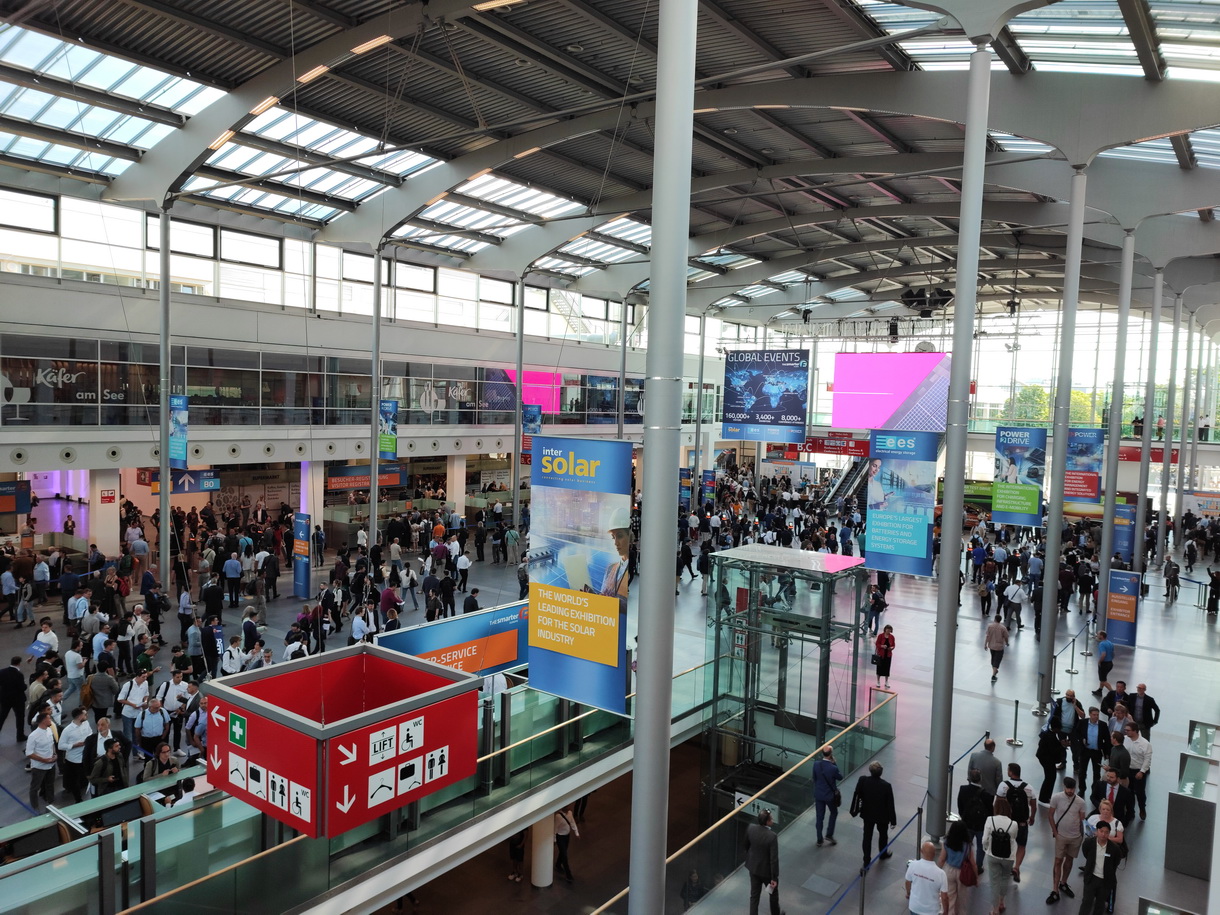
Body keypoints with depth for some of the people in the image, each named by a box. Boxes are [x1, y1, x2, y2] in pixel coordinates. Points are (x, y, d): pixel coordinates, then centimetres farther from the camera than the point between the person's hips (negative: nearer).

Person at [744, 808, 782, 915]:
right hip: (767, 870, -4)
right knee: (773, 894, 24)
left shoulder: (750, 828, -16)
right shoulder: (772, 837, -32)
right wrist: (774, 878, -14)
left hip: (753, 868, 4)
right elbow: (774, 859, -25)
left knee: (754, 895, 18)